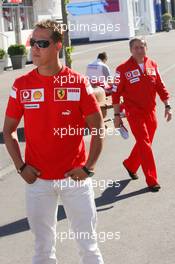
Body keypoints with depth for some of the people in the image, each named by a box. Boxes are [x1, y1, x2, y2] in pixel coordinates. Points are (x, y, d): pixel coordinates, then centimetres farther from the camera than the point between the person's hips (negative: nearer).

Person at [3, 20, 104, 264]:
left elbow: (98, 127, -2)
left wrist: (89, 167, -8)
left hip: (75, 177, -1)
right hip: (37, 178, 1)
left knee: (88, 243, 10)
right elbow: (8, 130, 7)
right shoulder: (21, 85, -1)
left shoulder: (78, 82, -5)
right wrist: (20, 166, -3)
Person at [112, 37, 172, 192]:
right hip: (134, 112, -5)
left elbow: (160, 87, 9)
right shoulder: (123, 69, -8)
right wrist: (117, 115, -8)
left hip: (151, 112, 5)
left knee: (144, 143, 15)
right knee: (144, 144, -8)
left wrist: (167, 106, 2)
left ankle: (130, 165, 41)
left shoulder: (152, 65, 4)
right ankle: (152, 181, -3)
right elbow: (116, 93, -6)